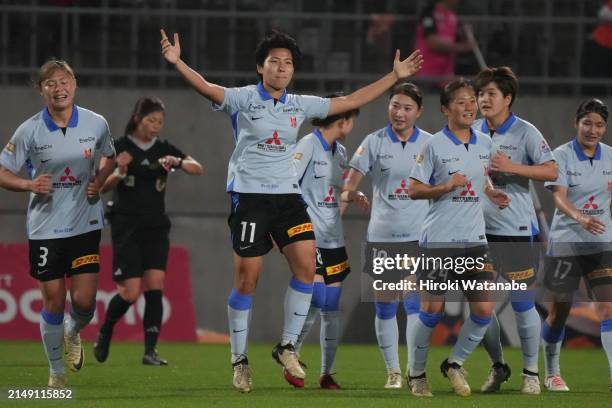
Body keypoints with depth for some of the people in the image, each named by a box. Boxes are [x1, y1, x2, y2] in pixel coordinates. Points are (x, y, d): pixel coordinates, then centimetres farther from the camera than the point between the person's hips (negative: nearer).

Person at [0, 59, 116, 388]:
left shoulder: (96, 124, -3)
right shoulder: (29, 131, -8)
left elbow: (109, 159, 17)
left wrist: (98, 182, -2)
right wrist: (29, 184, -21)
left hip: (85, 224, 1)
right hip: (45, 228, -1)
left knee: (84, 301, -7)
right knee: (53, 302, 1)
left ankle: (73, 333, 30)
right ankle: (56, 371, 20)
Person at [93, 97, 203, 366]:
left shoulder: (164, 150, 7)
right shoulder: (119, 147, -2)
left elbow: (198, 169, -5)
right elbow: (103, 186, -6)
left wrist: (178, 162, -26)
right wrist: (119, 172, -25)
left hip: (156, 228, 3)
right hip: (126, 228, -3)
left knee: (155, 287, -10)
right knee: (131, 292, -9)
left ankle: (150, 351, -10)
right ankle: (104, 334, 18)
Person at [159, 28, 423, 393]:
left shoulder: (300, 105, 9)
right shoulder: (242, 99, -5)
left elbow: (352, 101, 14)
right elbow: (206, 88, -22)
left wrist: (395, 76, 13)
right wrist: (177, 63, -41)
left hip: (288, 195, 5)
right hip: (249, 195, -5)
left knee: (307, 266, -8)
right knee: (247, 278, -4)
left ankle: (287, 347, 5)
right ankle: (239, 359, 8)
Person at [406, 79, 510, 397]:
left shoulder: (484, 143, 8)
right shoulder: (435, 146, -8)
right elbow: (414, 190, -6)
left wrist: (491, 192, 5)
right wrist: (447, 187, -19)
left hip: (474, 239, 5)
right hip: (439, 240, -5)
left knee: (484, 310, -3)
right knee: (432, 310, -2)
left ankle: (455, 364, 18)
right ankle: (416, 373, 17)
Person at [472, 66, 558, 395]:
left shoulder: (525, 133, -7)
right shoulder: (473, 133, 7)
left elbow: (551, 171, -16)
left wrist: (512, 167, -25)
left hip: (516, 230, -5)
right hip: (479, 230, 5)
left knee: (522, 303, -3)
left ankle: (531, 372, 9)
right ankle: (497, 367, 22)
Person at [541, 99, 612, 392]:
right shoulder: (561, 156, -8)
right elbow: (559, 198, -20)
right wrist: (581, 218, -37)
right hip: (566, 242, -2)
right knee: (560, 309, 7)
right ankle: (551, 373, 25)